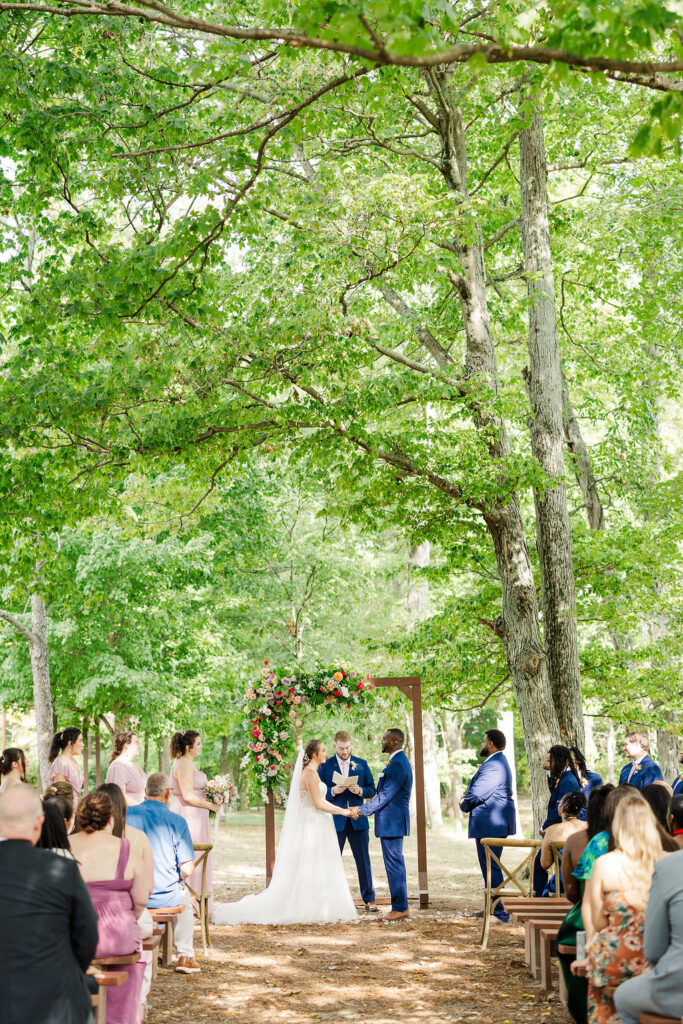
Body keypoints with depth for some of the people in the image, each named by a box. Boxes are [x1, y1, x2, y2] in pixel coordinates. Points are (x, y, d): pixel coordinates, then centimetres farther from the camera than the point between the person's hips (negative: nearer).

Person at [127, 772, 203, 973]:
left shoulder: (126, 814, -4)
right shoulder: (177, 821, -10)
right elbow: (187, 869, -12)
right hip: (164, 897, -2)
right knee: (185, 897, 31)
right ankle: (185, 957, 31)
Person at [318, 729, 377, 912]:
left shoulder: (362, 764, 8)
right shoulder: (325, 766, 2)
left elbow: (372, 790, 6)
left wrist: (360, 790, -14)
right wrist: (333, 791, -19)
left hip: (357, 821, 1)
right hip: (334, 821, -1)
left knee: (364, 861, 2)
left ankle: (369, 900, 9)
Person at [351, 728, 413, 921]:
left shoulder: (398, 765, -19)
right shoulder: (399, 762, 15)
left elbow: (385, 796, -21)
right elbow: (386, 794, 19)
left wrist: (361, 810, -14)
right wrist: (364, 809, 14)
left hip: (392, 823, -11)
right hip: (393, 822, 11)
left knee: (394, 864, -5)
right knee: (396, 864, 14)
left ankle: (400, 908, -1)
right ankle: (401, 906, 19)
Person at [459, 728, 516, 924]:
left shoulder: (494, 765, -19)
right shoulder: (497, 762, 17)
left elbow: (479, 793, -23)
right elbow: (479, 788, 23)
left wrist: (465, 803, -5)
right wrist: (467, 801, 6)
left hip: (490, 825, -12)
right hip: (493, 823, 12)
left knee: (491, 867, -8)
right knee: (491, 866, 18)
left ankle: (500, 914, -6)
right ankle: (495, 909, 27)